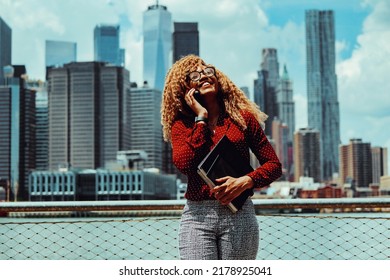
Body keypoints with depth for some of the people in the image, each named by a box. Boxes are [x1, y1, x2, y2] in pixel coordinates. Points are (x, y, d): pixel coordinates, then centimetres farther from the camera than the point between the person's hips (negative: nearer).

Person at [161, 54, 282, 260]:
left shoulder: (243, 117, 9)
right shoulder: (181, 124, 9)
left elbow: (274, 165, 8)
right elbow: (184, 163, -11)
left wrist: (245, 181, -11)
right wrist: (201, 118, -3)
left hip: (239, 214, 0)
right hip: (196, 217, 0)